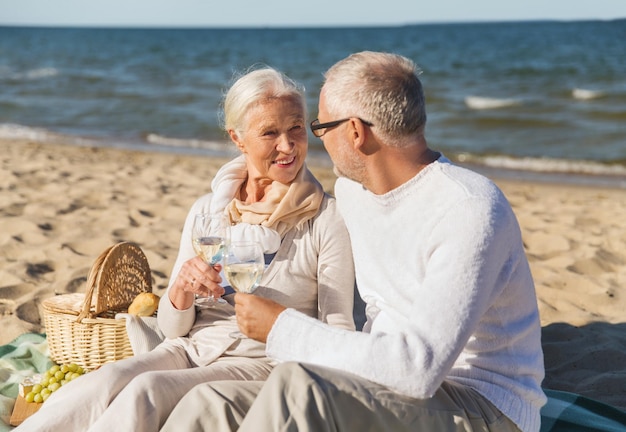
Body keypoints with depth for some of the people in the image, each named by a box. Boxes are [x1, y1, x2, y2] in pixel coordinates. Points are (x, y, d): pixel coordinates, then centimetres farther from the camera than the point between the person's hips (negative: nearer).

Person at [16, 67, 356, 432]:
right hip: (190, 349, 4)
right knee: (108, 380, -30)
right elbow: (173, 328, 10)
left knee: (147, 390, -32)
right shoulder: (207, 210, 8)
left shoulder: (328, 219, -4)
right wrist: (182, 289, -12)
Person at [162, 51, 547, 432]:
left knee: (299, 386, -32)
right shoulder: (351, 190, 6)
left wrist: (282, 327, -21)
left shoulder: (471, 211, -21)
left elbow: (419, 369, -29)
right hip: (392, 389, 8)